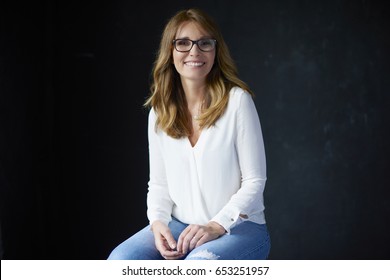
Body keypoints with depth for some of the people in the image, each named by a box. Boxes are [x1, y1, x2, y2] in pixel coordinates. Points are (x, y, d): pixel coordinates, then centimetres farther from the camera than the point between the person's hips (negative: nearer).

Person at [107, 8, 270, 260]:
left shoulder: (237, 100, -8)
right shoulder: (159, 112, 7)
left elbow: (254, 181, -7)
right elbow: (158, 182, 10)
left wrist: (217, 226, -19)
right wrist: (158, 222, -11)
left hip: (239, 227, -4)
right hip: (179, 226, 4)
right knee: (120, 260, -24)